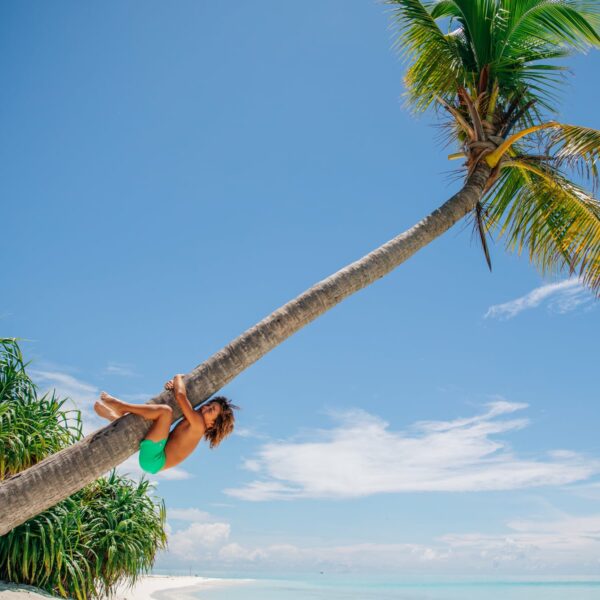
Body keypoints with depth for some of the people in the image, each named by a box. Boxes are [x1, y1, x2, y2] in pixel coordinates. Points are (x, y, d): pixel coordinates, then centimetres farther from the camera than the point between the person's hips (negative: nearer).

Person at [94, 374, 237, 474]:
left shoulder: (198, 423, -10)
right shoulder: (192, 421, 17)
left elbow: (180, 396, -19)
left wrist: (178, 378, 1)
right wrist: (172, 387, 5)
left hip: (153, 459, -10)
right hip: (152, 457, 10)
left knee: (165, 410, -24)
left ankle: (119, 405, -9)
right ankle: (115, 416, 4)